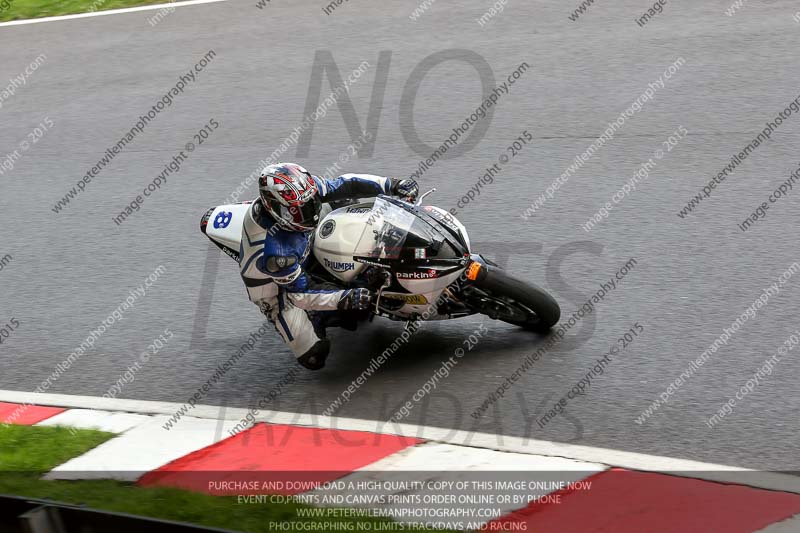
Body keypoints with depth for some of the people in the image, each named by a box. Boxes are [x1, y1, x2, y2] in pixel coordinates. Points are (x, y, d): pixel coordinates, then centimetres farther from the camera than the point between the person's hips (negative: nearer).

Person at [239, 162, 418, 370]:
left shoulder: (301, 191, -26)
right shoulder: (273, 251, -43)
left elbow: (344, 185, -15)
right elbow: (300, 293, -31)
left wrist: (393, 185, -19)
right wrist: (346, 300, -38)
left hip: (304, 259, 7)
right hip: (275, 289, -7)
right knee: (314, 356, -11)